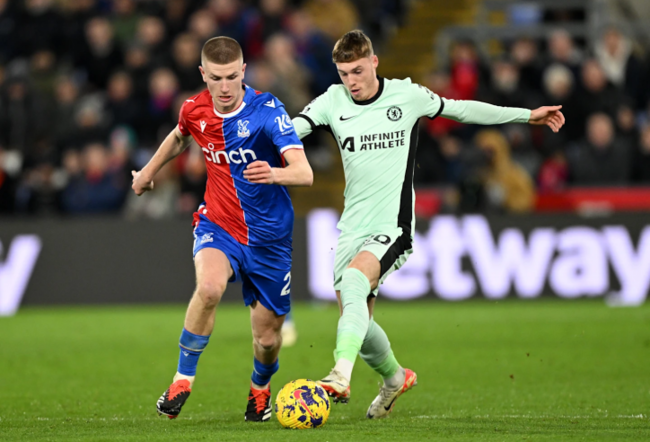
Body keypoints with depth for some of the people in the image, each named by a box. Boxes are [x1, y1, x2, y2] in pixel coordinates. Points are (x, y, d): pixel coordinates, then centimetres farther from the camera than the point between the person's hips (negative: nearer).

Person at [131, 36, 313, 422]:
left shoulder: (267, 111, -20)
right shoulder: (195, 110, -6)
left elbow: (304, 173, -32)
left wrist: (273, 174, -52)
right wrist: (149, 171, 33)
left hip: (268, 238, -1)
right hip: (218, 226, 1)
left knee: (267, 339, 6)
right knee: (209, 287, -33)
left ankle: (260, 388, 42)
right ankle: (183, 380, -17)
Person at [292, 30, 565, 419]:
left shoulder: (406, 94, -1)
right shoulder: (334, 101, 3)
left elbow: (462, 109, 13)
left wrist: (528, 115, 18)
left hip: (392, 227, -4)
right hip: (352, 227, 4)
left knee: (353, 280, -32)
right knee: (356, 321, 6)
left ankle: (341, 376, -44)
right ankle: (395, 378, 36)